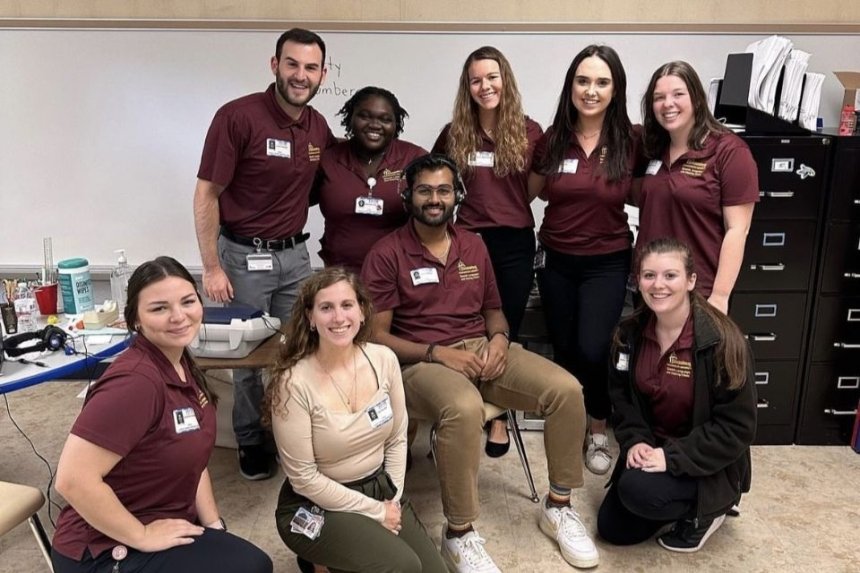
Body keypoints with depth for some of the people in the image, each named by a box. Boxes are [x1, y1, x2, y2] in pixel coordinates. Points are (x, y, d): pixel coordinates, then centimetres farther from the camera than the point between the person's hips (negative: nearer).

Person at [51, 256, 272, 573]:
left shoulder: (180, 364, 1)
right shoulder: (135, 380, -27)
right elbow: (73, 479, -31)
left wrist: (213, 524, 1)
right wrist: (142, 537, -21)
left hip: (167, 524, 8)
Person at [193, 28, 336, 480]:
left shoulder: (318, 127, 2)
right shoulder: (238, 116, -16)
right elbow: (205, 195, -13)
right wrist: (212, 268, -15)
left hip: (295, 254, 5)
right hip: (243, 256, -5)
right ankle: (250, 441, 29)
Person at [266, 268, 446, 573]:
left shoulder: (384, 359, -8)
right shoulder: (294, 383, -22)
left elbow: (397, 440, 3)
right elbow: (304, 478, -17)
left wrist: (392, 502, -6)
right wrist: (376, 512, -14)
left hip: (379, 489, 5)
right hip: (316, 507, -5)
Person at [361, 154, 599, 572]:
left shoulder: (474, 246, 13)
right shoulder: (386, 254, -4)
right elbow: (375, 335, -7)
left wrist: (499, 339, -3)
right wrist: (437, 352, -18)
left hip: (481, 350, 6)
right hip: (421, 361, -5)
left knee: (566, 390, -15)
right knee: (464, 409, -39)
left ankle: (558, 506, 5)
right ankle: (458, 534, -17)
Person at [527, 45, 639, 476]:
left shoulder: (631, 141, -9)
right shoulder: (552, 139, -4)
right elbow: (534, 192, 10)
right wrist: (577, 196, -2)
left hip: (607, 262, -2)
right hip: (556, 259, 2)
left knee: (591, 350, -14)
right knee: (563, 351, 13)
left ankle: (598, 430, 14)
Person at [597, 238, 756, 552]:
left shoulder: (721, 339, -24)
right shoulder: (631, 333, -6)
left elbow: (737, 427, -20)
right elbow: (621, 395, 5)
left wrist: (672, 456, -26)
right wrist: (635, 441, -13)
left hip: (707, 464, -5)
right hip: (652, 447, 6)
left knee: (639, 491, -29)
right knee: (612, 529, 2)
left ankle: (704, 510, 3)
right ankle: (684, 502, 25)